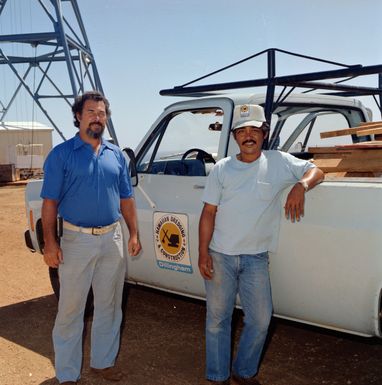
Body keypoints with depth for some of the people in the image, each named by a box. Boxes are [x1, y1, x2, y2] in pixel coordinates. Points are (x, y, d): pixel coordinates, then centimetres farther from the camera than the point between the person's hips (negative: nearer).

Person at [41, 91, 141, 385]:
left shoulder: (116, 155, 8)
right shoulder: (62, 154, -4)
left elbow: (126, 198, 12)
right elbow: (50, 202, -7)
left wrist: (134, 234, 6)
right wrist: (50, 242, -13)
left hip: (112, 239, 4)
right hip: (76, 240, -4)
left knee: (109, 306, 14)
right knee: (70, 309, 4)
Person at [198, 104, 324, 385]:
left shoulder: (278, 162, 0)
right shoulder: (222, 169, -1)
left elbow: (315, 171, 3)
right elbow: (208, 213, -1)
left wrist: (300, 186, -20)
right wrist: (203, 253, -6)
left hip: (256, 258, 1)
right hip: (220, 256, 0)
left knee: (260, 319, 8)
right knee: (218, 319, 9)